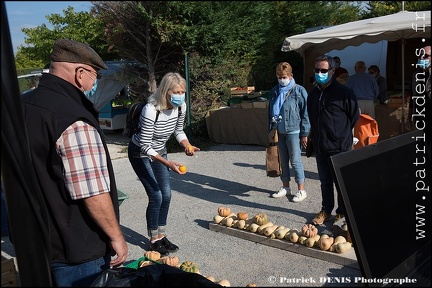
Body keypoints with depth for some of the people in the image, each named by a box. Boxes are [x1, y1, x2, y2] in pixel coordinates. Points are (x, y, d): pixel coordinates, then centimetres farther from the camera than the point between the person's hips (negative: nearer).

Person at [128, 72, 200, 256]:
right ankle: (154, 241, 11)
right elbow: (145, 147, -30)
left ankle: (161, 236, 22)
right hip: (140, 154, -6)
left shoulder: (181, 107, -14)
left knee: (166, 195, 5)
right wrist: (168, 163, -39)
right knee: (156, 196, -8)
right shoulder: (151, 110, -34)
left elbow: (178, 131, 4)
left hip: (159, 151, 7)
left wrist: (187, 145, -16)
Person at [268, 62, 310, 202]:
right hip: (279, 132, 6)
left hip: (293, 131, -5)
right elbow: (270, 111, 16)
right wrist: (271, 130, 12)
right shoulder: (275, 91, 9)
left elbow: (305, 113, -7)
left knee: (295, 161, -1)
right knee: (284, 161, 14)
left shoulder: (299, 91, -7)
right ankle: (285, 187, 26)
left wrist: (304, 134, -10)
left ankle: (301, 190, 11)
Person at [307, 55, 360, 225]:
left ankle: (342, 213, 20)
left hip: (339, 146, -6)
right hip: (320, 146, 6)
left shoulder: (343, 93, -10)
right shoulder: (312, 94, 10)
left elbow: (354, 117, -3)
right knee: (325, 181, 16)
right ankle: (326, 211, 29)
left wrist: (342, 133, 4)